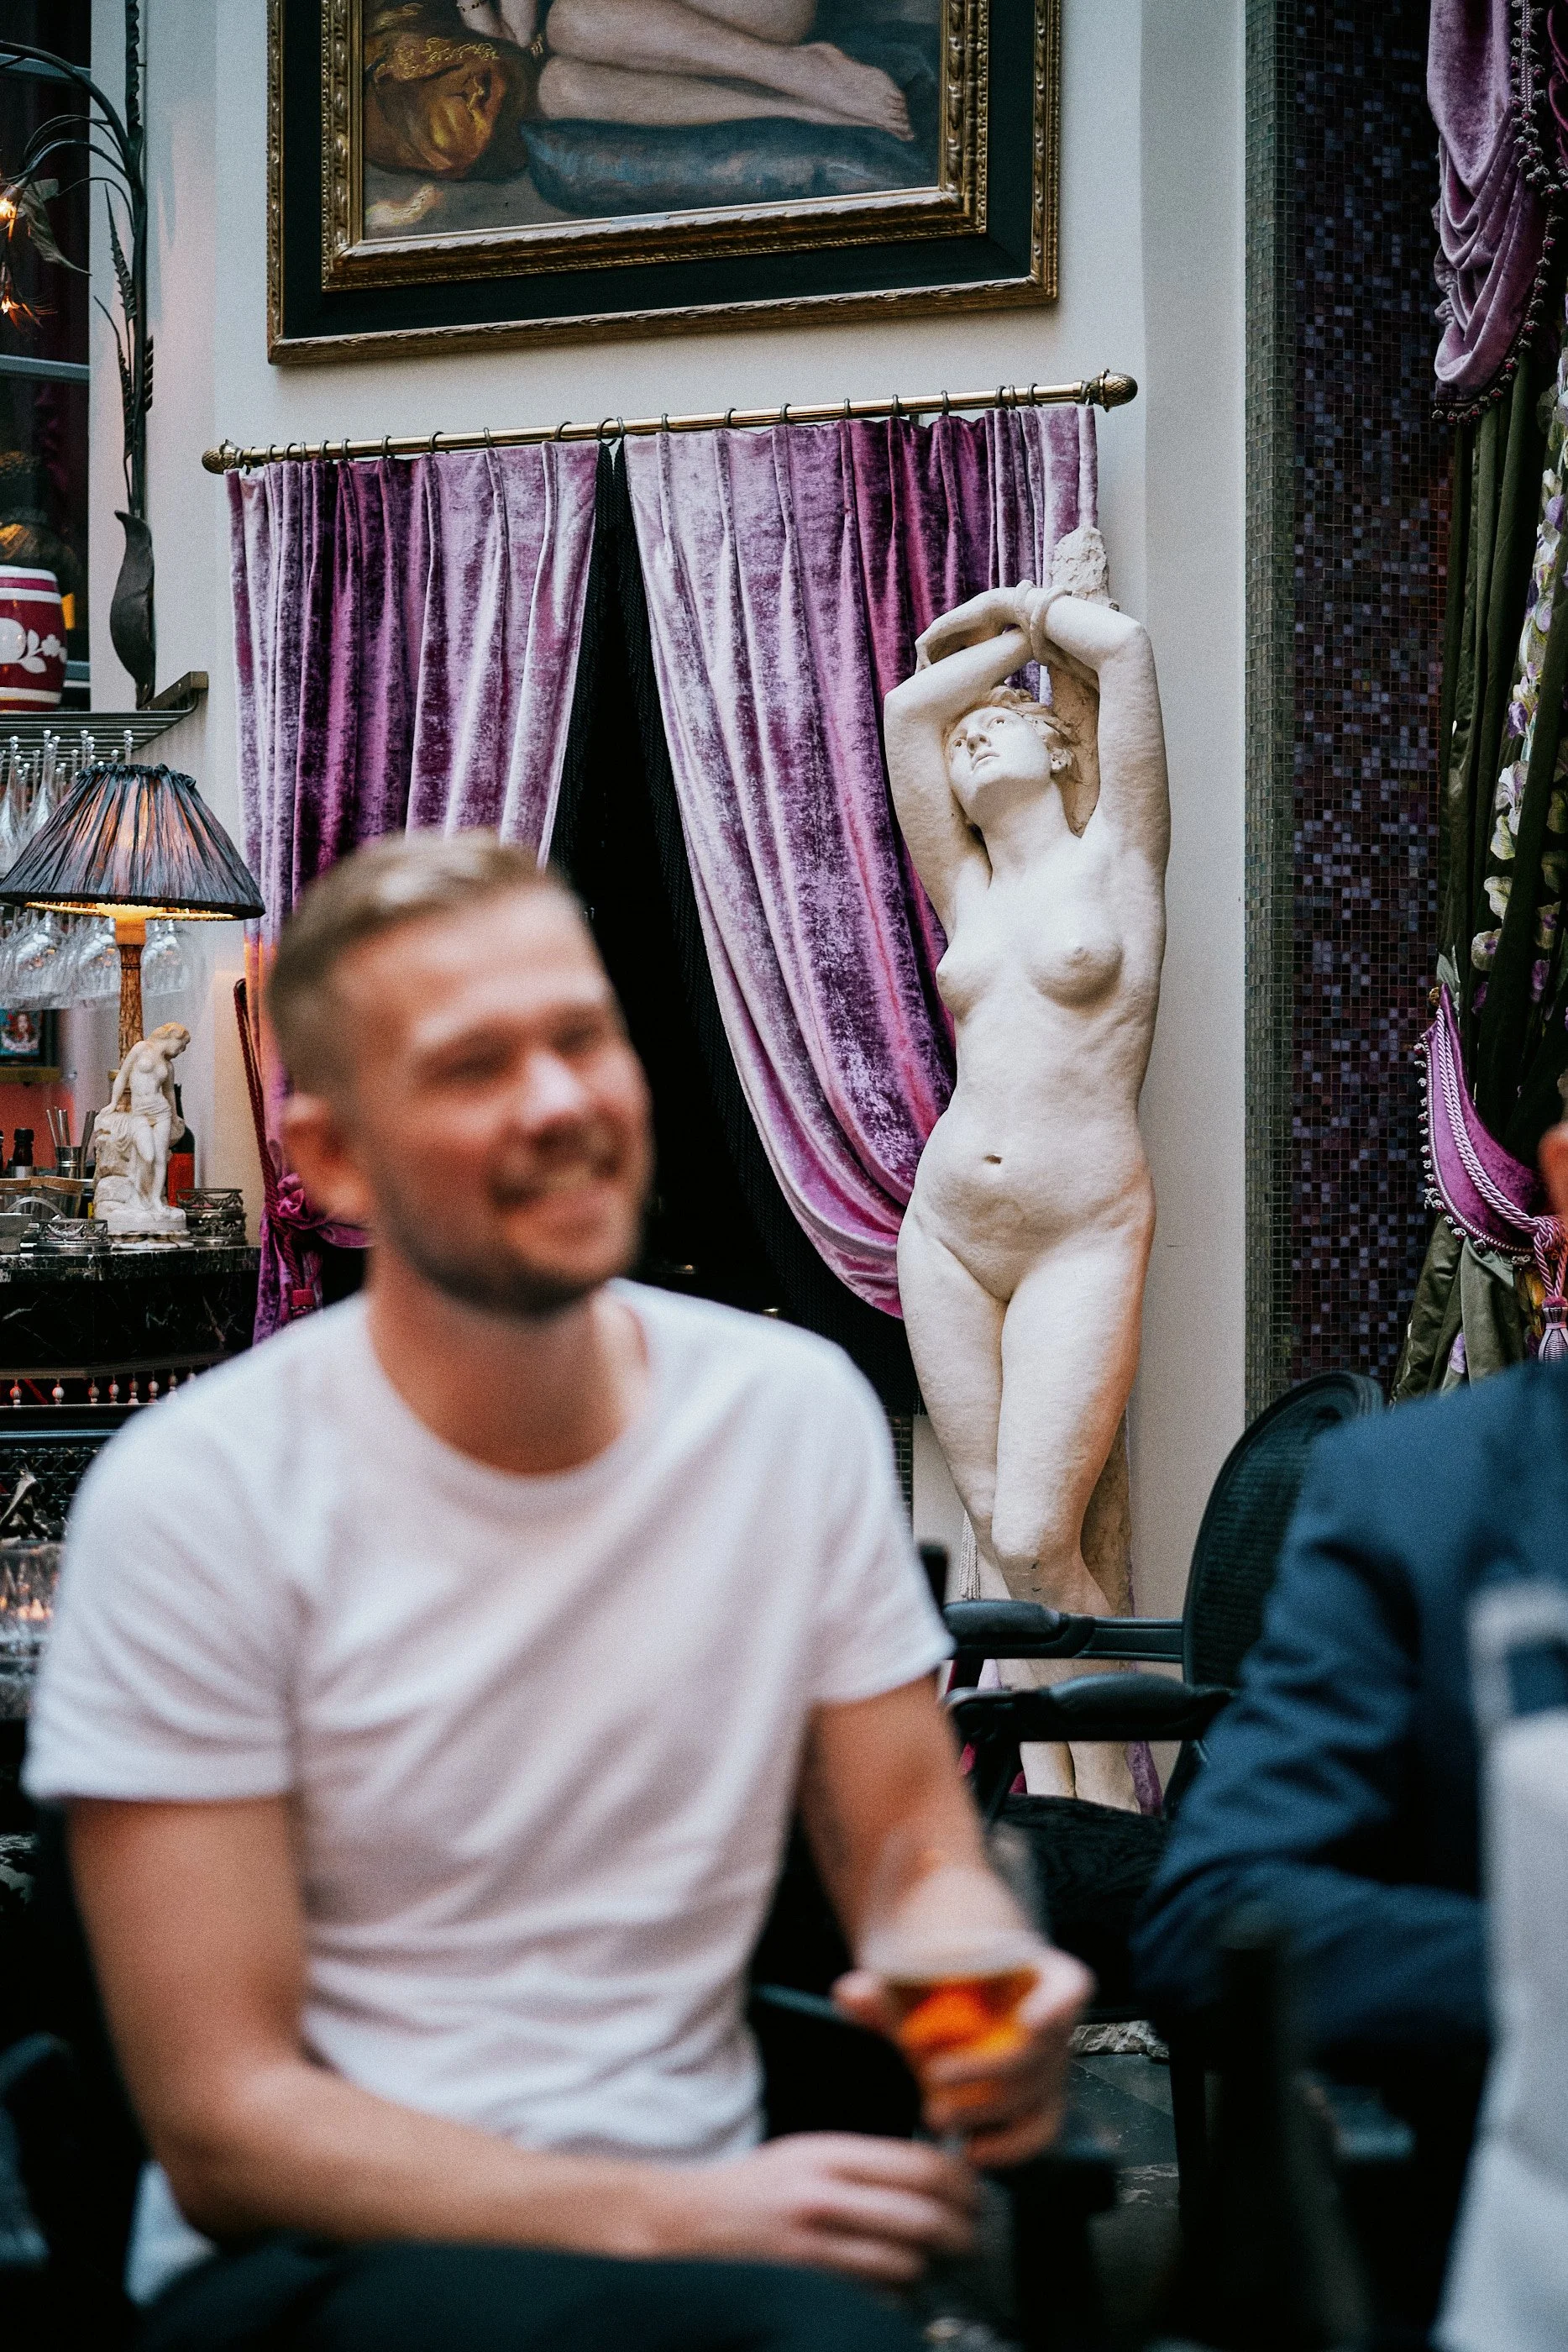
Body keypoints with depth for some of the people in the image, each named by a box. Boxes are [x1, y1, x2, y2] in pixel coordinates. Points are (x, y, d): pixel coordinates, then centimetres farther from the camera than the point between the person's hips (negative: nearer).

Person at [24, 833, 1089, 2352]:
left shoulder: (797, 1412, 2)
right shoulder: (198, 1495, -11)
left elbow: (912, 1849, 9)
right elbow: (222, 2123, -12)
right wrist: (670, 2216, -23)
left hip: (696, 2212, 6)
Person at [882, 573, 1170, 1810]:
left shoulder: (1113, 859, 4)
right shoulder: (969, 893, 14)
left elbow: (1125, 642, -3)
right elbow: (908, 704, 13)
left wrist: (1030, 607, 14)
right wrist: (1018, 633, 22)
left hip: (1080, 1242, -5)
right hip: (946, 1234, 5)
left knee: (1036, 1541, -13)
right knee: (994, 1525, 4)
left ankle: (1110, 1794, 3)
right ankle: (1044, 1791, 11)